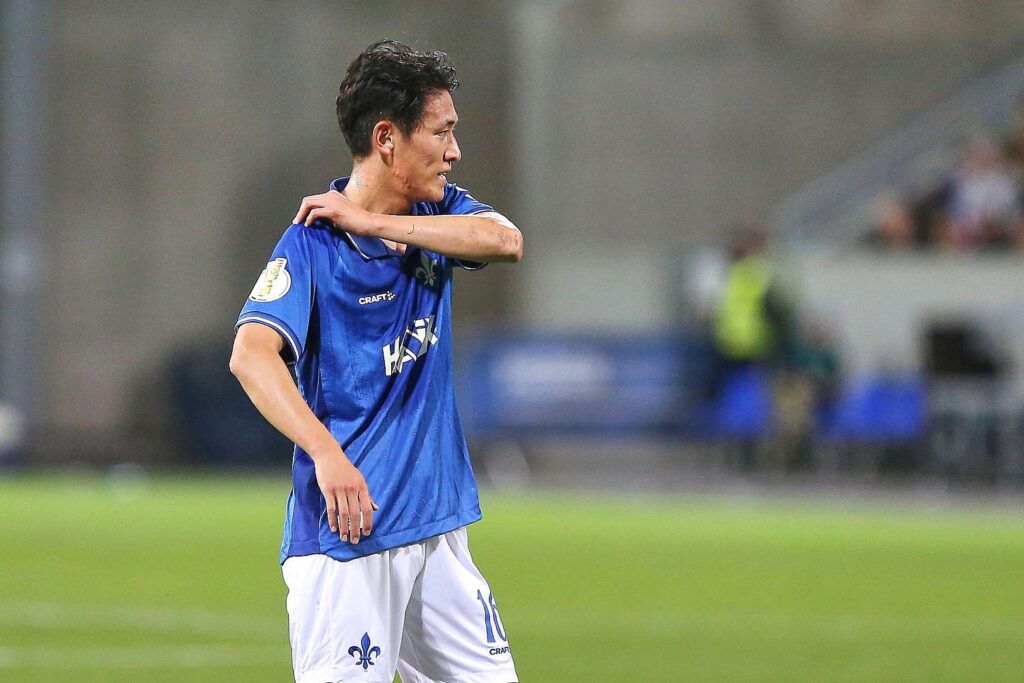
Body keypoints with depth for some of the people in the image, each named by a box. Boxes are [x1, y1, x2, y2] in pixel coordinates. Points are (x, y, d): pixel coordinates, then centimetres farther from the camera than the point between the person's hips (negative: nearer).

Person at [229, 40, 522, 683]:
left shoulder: (437, 211, 9)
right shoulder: (313, 243, -11)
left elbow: (505, 239, -12)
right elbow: (252, 353, -26)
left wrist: (373, 223, -16)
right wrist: (327, 454, -38)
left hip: (439, 527, 7)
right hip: (348, 534, -7)